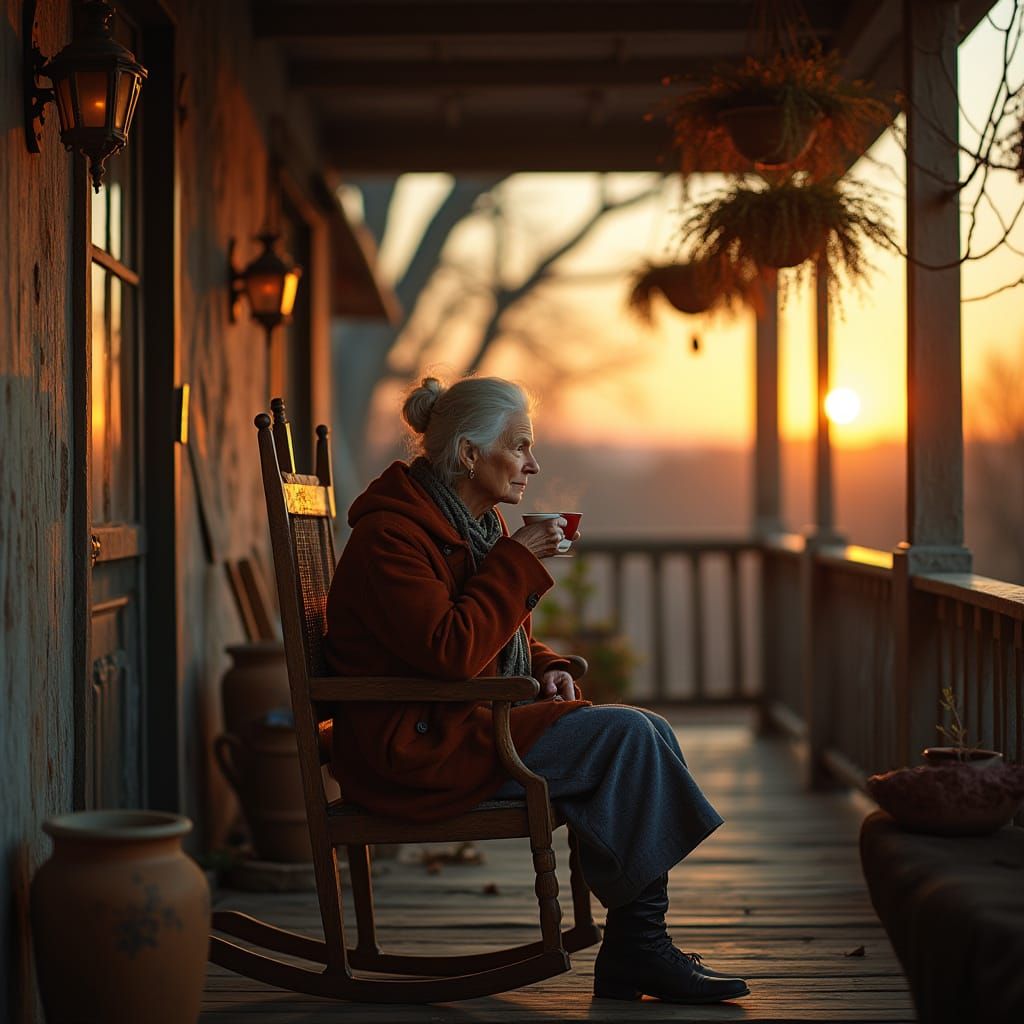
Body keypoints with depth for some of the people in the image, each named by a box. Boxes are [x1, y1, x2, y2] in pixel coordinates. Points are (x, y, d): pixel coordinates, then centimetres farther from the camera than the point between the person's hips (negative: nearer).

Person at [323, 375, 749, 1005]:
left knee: (650, 731, -8)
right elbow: (450, 653, -25)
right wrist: (519, 562, -17)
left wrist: (544, 668, 5)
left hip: (472, 722, 10)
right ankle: (636, 947, -13)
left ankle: (637, 952, -11)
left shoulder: (481, 526, 16)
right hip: (416, 751, -10)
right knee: (627, 734, -21)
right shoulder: (391, 534, -15)